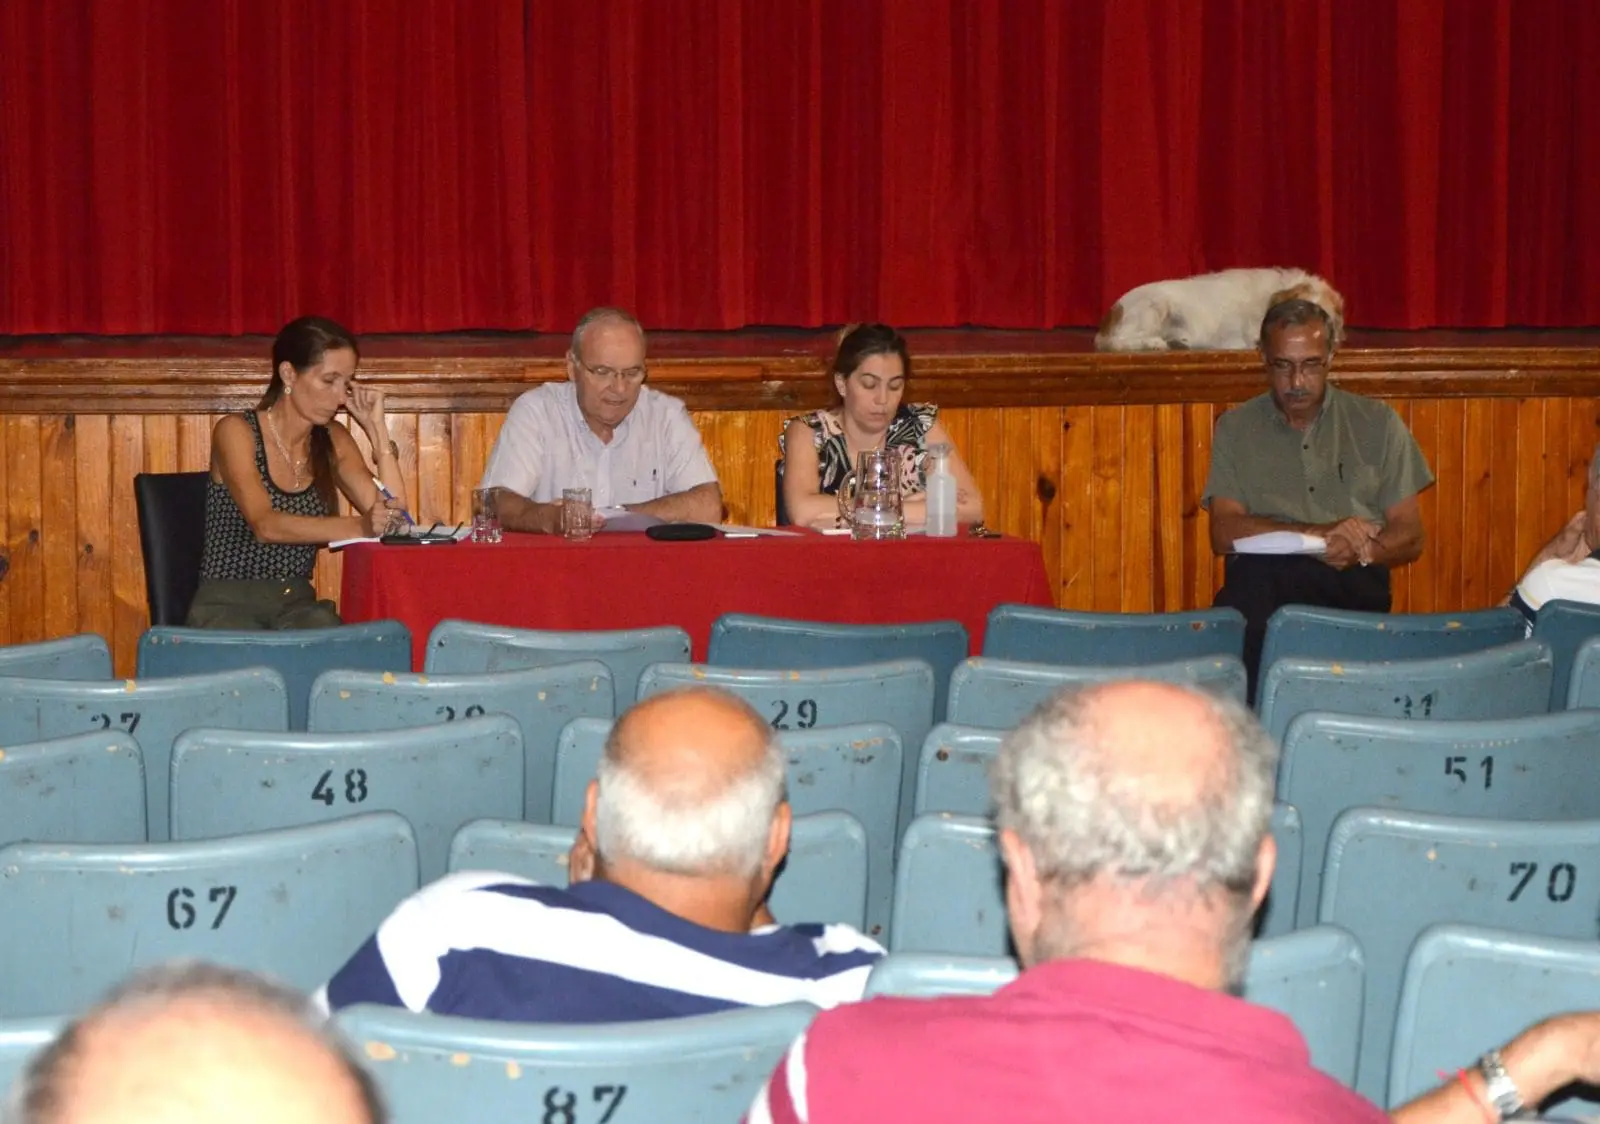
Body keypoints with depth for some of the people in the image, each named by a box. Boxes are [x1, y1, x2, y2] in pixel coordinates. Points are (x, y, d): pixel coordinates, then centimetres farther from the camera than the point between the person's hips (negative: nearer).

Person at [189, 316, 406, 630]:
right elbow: (265, 525, -23)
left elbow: (392, 515, 0)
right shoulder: (236, 431, -7)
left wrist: (376, 428, -2)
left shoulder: (332, 439, 10)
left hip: (298, 604, 4)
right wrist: (358, 527, -37)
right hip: (227, 605, -4)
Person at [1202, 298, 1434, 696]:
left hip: (1354, 582, 0)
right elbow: (1224, 533, 2)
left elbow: (1410, 537, 13)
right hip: (1262, 578, 0)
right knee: (1253, 573, -39)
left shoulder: (1377, 423, 17)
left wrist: (1360, 550, -11)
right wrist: (1321, 533, -11)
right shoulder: (1236, 428, 16)